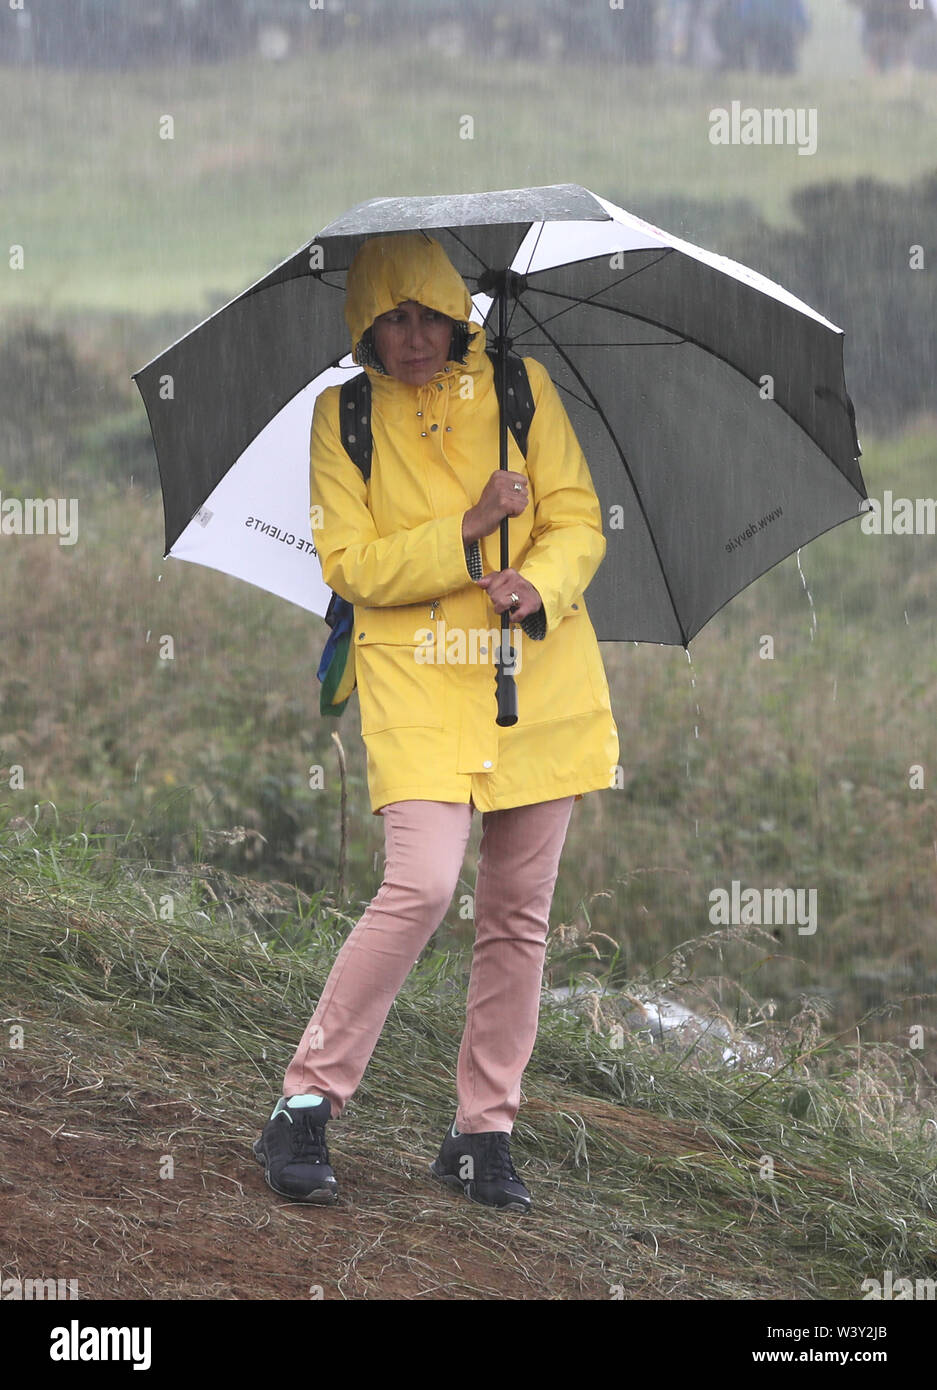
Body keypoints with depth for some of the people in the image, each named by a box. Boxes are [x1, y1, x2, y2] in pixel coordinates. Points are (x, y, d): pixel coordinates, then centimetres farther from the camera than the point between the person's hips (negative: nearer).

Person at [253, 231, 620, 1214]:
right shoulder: (344, 416, 0)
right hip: (417, 685, -3)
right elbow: (349, 566, -5)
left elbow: (579, 521, 4)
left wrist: (539, 587, -18)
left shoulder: (521, 389, 4)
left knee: (517, 912, 6)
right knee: (421, 887, -20)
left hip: (540, 681, 3)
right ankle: (306, 1104, -9)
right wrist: (470, 530, -16)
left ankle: (483, 1134, 18)